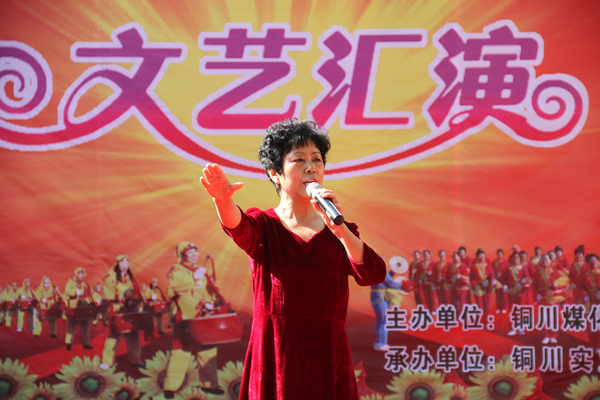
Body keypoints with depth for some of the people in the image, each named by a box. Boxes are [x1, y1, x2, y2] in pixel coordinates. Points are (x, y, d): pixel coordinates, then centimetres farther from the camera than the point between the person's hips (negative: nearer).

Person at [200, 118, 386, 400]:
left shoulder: (340, 232, 9)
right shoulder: (263, 225, 4)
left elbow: (374, 275, -7)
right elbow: (239, 228, -21)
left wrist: (339, 229, -20)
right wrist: (223, 199, -43)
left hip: (327, 359, 2)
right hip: (274, 356, -2)